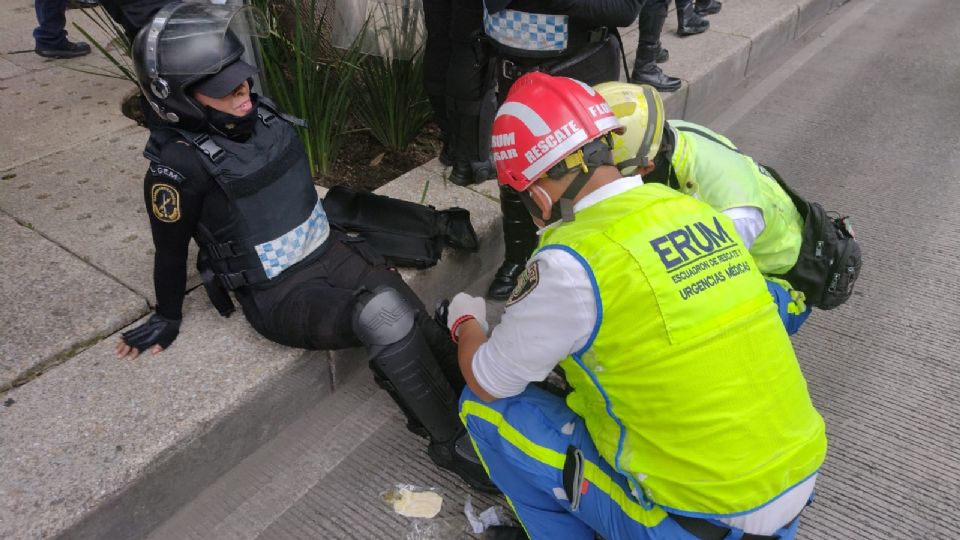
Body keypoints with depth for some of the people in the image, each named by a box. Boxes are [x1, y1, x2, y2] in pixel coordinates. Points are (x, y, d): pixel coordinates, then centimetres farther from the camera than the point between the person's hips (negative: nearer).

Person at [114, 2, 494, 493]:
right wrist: (168, 316, 9)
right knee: (383, 315, -29)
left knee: (417, 321, -13)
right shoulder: (181, 165, -18)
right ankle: (455, 443, -13)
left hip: (328, 250, 7)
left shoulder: (261, 114, 0)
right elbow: (171, 247, -4)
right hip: (278, 296, -6)